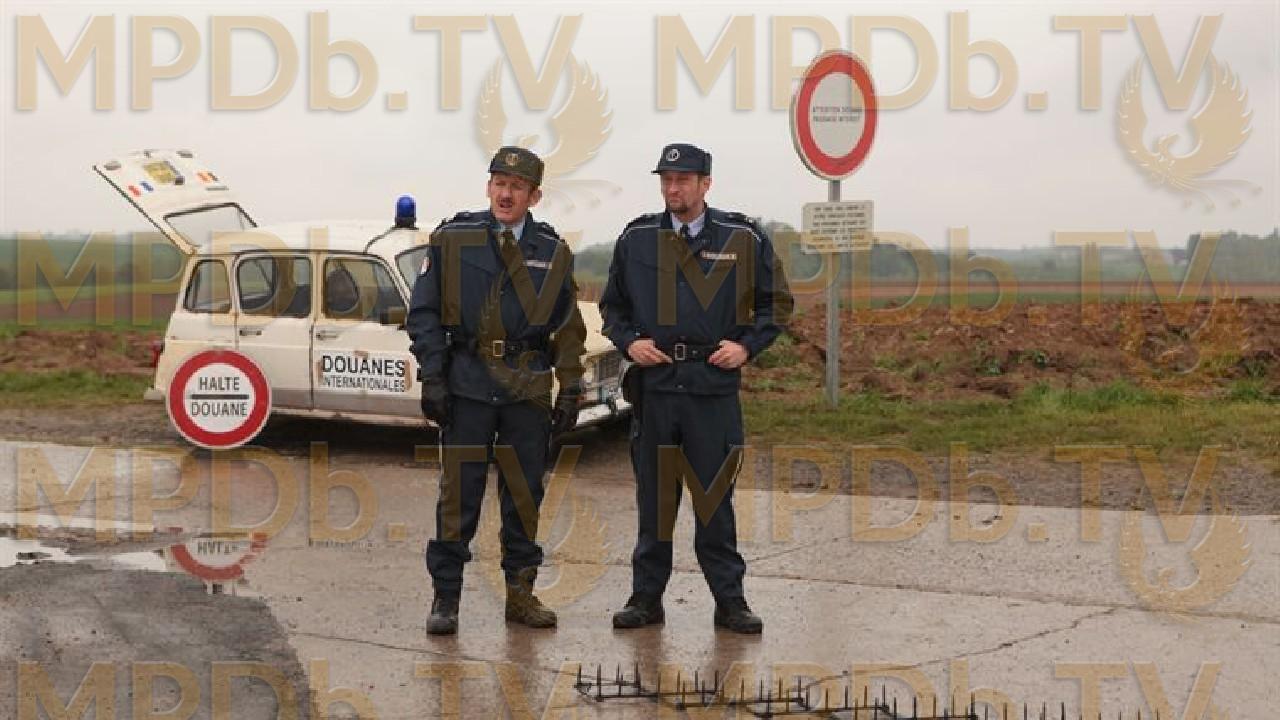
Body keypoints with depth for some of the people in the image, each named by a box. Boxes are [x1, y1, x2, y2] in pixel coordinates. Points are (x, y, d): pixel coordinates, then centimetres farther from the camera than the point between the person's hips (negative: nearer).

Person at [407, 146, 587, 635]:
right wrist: (432, 379, -6)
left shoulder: (553, 252, 7)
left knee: (525, 494, 7)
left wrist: (570, 391, 5)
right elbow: (423, 314, 1)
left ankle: (521, 594, 19)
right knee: (459, 494, 0)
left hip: (530, 390, 2)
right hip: (467, 387, -2)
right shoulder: (452, 240, 1)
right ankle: (445, 598, 9)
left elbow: (568, 328, 11)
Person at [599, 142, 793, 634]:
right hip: (653, 384, 2)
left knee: (715, 498, 2)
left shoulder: (744, 239, 3)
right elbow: (612, 305, 17)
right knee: (653, 497, 8)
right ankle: (646, 597, 18)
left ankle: (729, 599, 12)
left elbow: (776, 302, 11)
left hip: (715, 386, -1)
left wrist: (747, 345, -3)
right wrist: (629, 341, -1)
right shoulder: (636, 240, 7)